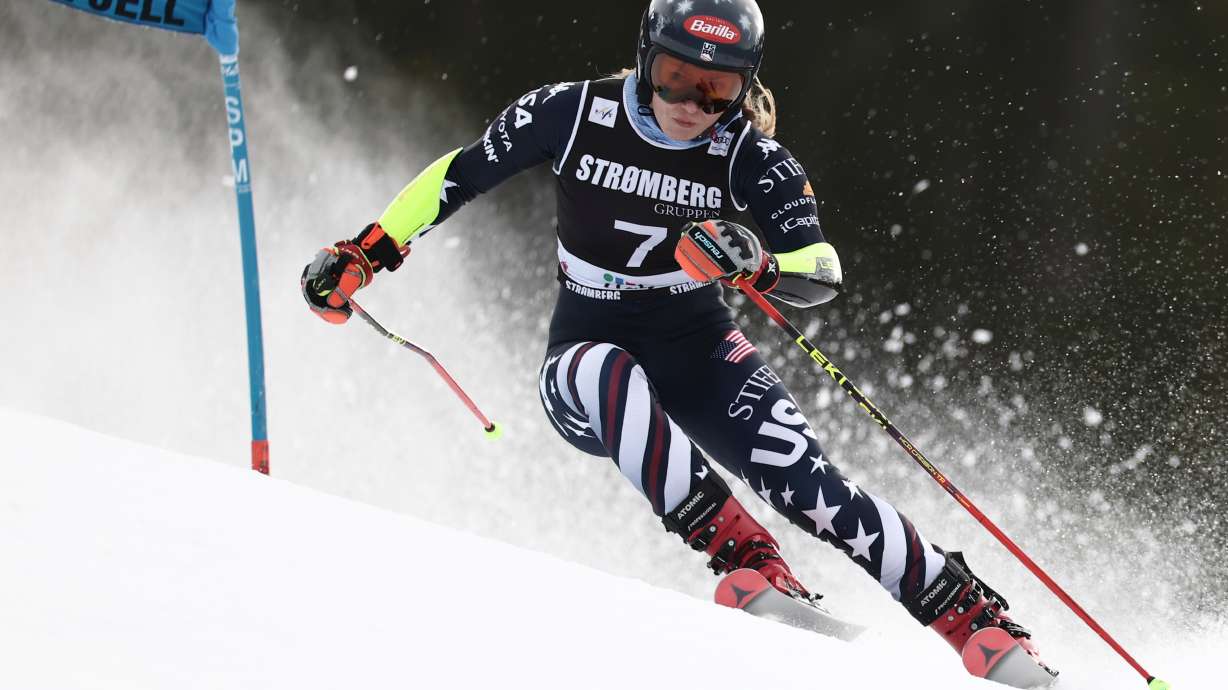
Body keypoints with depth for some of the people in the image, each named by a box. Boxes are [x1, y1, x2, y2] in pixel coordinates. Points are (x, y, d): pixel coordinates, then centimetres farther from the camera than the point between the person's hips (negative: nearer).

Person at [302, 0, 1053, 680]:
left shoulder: (750, 156, -11)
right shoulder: (575, 112, -11)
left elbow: (825, 272, -21)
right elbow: (460, 174, 1)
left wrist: (757, 265, -42)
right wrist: (365, 252, -5)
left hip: (699, 350, 1)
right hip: (587, 358, -1)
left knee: (798, 476, -23)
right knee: (610, 374, -38)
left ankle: (974, 617, -17)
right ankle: (745, 558, -40)